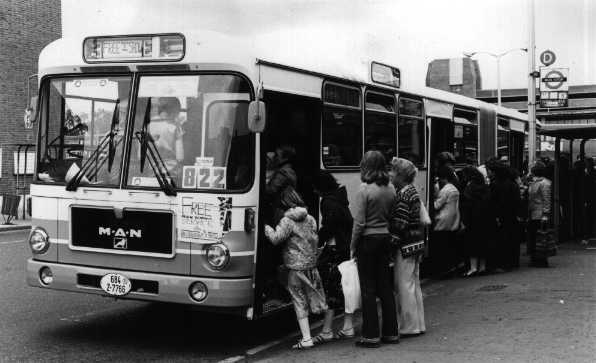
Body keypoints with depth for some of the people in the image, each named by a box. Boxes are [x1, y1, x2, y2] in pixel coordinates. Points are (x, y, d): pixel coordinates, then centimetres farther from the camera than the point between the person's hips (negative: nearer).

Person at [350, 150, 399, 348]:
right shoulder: (390, 189, 4)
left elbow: (359, 222, -15)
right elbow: (392, 217, 6)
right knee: (385, 286, 13)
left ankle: (371, 335, 6)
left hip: (368, 240, -6)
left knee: (368, 289, 2)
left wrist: (353, 246, -6)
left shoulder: (364, 189, -14)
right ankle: (391, 332, 19)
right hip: (385, 239, 6)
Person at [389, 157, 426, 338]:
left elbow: (399, 224, -21)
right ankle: (418, 324, 23)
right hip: (415, 243, 10)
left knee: (404, 285, -2)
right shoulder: (412, 191, 13)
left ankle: (409, 327, 4)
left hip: (406, 245, -10)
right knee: (413, 285, 15)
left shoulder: (403, 195, -17)